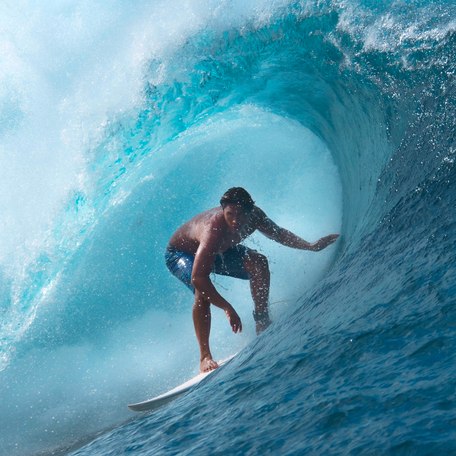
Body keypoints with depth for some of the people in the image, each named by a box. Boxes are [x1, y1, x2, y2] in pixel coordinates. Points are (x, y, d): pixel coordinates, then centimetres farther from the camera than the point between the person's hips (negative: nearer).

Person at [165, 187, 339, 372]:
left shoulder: (253, 215, -25)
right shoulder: (215, 229, -45)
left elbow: (278, 234, -2)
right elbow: (198, 278, -49)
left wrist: (311, 246, -10)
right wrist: (227, 308, -53)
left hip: (218, 250, 7)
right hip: (180, 254, -6)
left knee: (258, 262, -11)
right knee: (202, 291, -33)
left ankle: (262, 322, 3)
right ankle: (205, 357, -27)